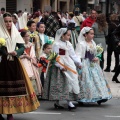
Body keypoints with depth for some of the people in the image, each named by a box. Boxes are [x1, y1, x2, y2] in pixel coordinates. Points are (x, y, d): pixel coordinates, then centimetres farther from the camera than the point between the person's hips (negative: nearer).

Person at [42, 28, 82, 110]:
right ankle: (57, 102, 4)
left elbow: (73, 55, 15)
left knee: (71, 82, 2)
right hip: (60, 67, -7)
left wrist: (78, 63, 5)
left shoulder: (68, 44, 12)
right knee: (59, 85, -2)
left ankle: (69, 102, 5)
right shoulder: (56, 44, -11)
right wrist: (61, 66, -19)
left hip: (69, 67, 7)